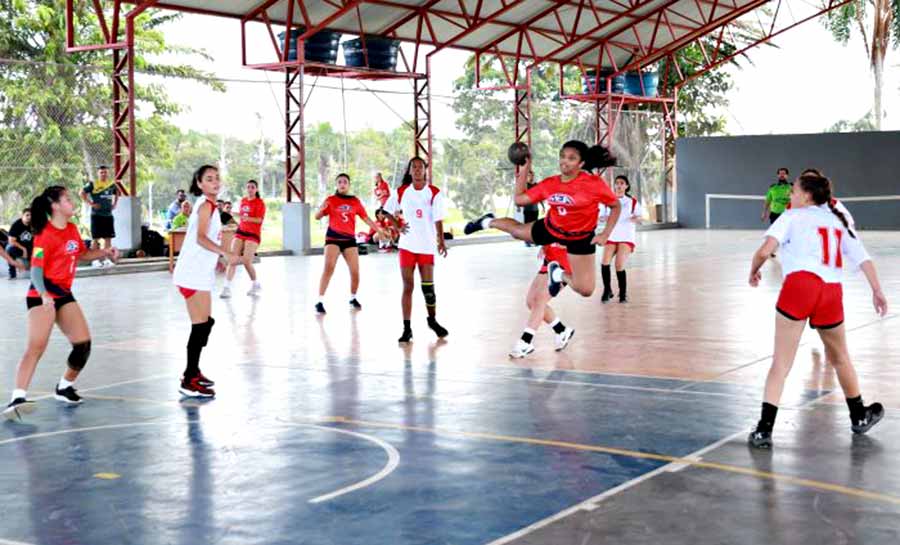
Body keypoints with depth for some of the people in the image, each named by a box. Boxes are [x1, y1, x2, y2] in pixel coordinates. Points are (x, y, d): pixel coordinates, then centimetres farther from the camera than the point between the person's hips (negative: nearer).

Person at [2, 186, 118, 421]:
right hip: (42, 296, -8)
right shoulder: (45, 234, -16)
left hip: (64, 293, 8)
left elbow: (81, 254, 26)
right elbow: (36, 269, -20)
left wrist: (104, 252, 12)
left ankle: (65, 387, 26)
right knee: (36, 346, -22)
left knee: (83, 344, 4)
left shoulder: (72, 229, 9)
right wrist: (43, 294, -35)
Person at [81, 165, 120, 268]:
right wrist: (90, 203, -14)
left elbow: (117, 193, 27)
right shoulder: (92, 184, -6)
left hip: (108, 214, 5)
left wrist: (114, 204, 14)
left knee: (108, 237, 6)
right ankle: (96, 260, 4)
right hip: (97, 215, -5)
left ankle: (107, 259, 12)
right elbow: (82, 193, -11)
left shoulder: (112, 184, 10)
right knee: (96, 238, -1)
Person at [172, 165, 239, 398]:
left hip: (200, 274, 10)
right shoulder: (206, 205, -13)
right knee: (201, 326, -9)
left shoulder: (208, 205, 16)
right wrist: (225, 253, -40)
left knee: (206, 323, 18)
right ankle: (189, 382, -7)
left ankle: (193, 372, 29)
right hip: (194, 275, -10)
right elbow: (200, 238, -27)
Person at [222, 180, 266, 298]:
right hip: (240, 232, 5)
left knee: (246, 261, -11)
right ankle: (227, 287, -13)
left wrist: (248, 218, -30)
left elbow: (259, 219, -18)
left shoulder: (260, 203, -6)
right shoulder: (243, 201, 12)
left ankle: (255, 284, 16)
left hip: (253, 234, -5)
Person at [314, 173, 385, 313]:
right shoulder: (331, 200, 0)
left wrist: (378, 230, 6)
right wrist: (321, 209, -25)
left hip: (349, 239, 3)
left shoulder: (355, 201, 6)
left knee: (355, 272, 3)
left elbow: (366, 218, 12)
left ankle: (353, 298, 29)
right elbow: (317, 217, -4)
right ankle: (320, 301, -15)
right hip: (333, 237, -3)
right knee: (328, 268, -18)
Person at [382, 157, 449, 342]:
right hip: (407, 245, 1)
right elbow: (388, 211, 15)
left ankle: (432, 320, 26)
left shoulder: (434, 193, -2)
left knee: (428, 287, 3)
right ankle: (407, 328, 5)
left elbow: (438, 219, -7)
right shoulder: (401, 192, 3)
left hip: (427, 246, -1)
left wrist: (441, 241, -18)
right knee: (408, 287, 1)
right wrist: (397, 227, 1)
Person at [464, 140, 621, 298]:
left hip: (580, 239, -3)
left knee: (585, 290, -11)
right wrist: (524, 170, -11)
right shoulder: (549, 184, -14)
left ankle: (559, 274, 21)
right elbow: (519, 199, -4)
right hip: (551, 229, 3)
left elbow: (616, 206, -14)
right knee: (516, 230, 25)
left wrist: (605, 234, -23)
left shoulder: (595, 184, -28)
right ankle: (488, 222, 60)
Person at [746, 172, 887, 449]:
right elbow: (864, 259, 15)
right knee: (840, 359, 26)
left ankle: (764, 429, -6)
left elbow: (765, 250, -2)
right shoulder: (839, 221, 26)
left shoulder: (792, 217, 12)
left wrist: (753, 271, 15)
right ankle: (859, 417, 41)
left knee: (781, 363, 0)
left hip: (800, 284, -4)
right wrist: (877, 291, 14)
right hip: (832, 292, 4)